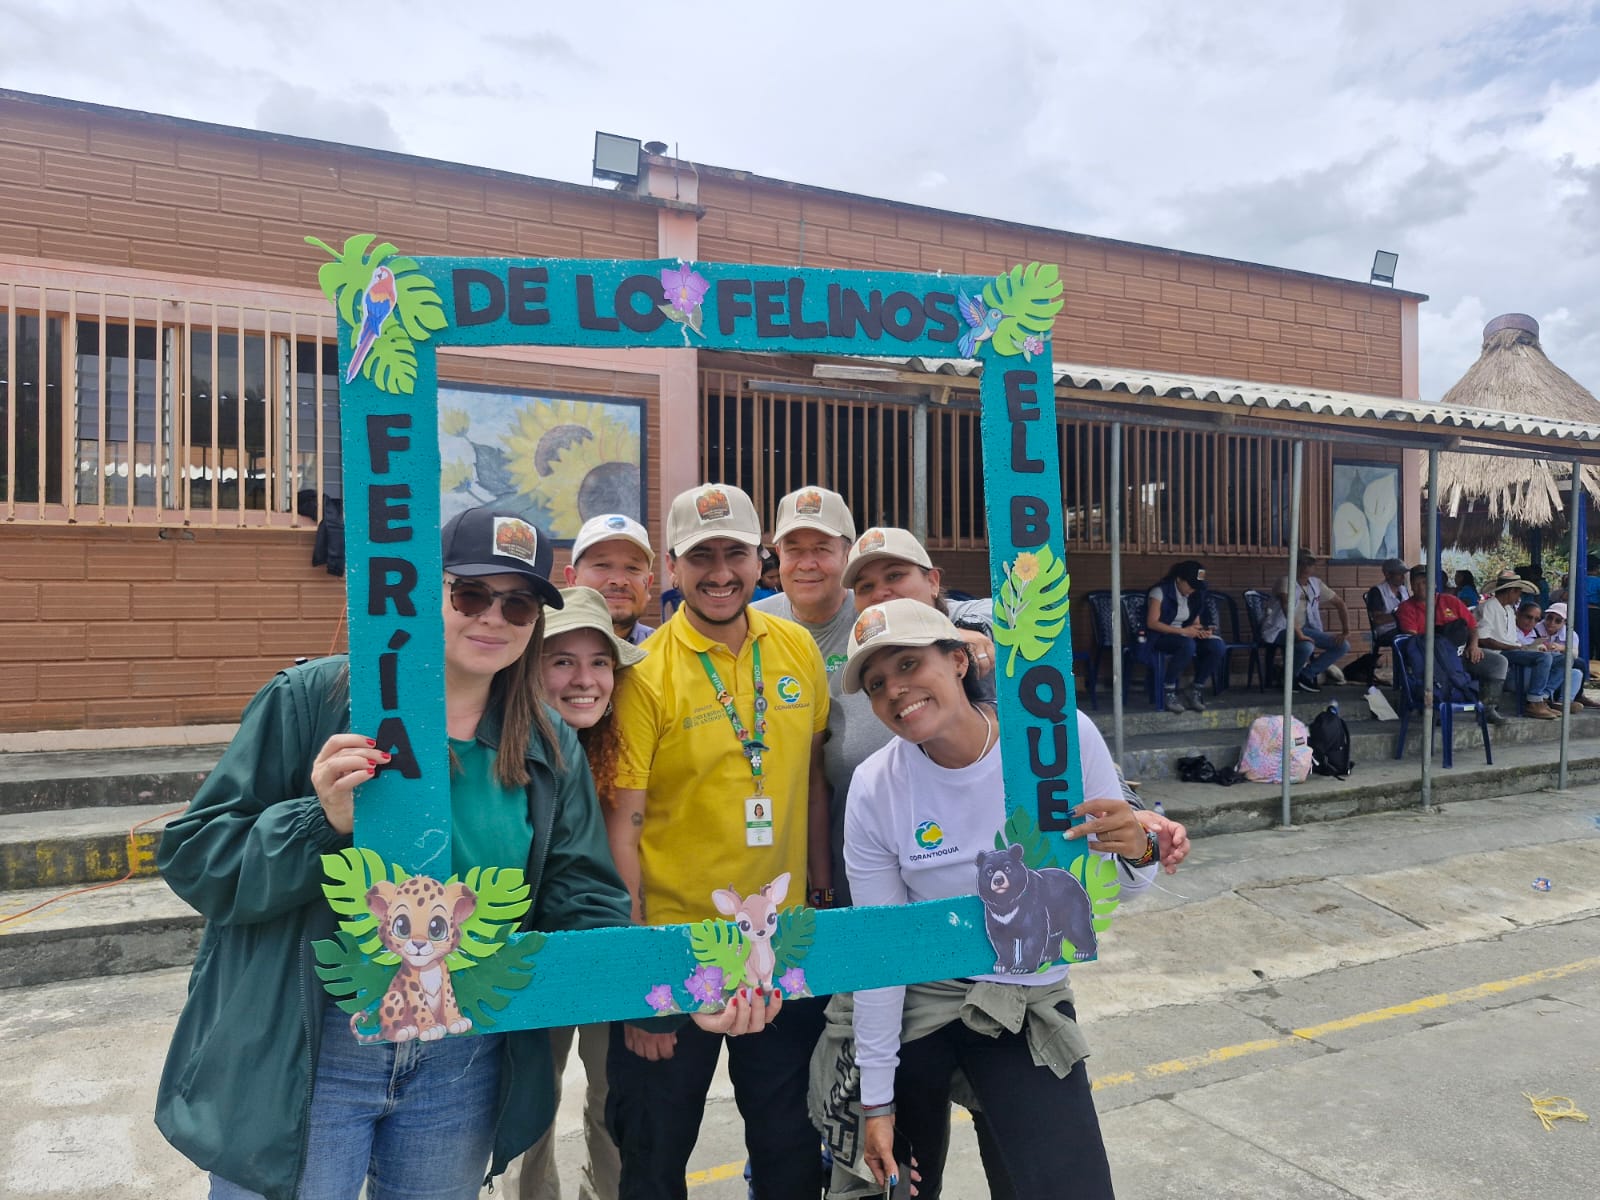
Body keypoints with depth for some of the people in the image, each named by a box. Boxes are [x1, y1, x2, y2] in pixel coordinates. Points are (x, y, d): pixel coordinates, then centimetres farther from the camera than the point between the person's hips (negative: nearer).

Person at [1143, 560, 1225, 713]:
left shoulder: (1195, 595, 9)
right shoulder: (1160, 591, -12)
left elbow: (1195, 622, 14)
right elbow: (1151, 623, -19)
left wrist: (1202, 631, -11)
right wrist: (1182, 631, -24)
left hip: (1186, 636, 7)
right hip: (1161, 637, -7)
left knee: (1216, 646, -20)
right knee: (1188, 645, -38)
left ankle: (1194, 691, -5)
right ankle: (1169, 693, -25)